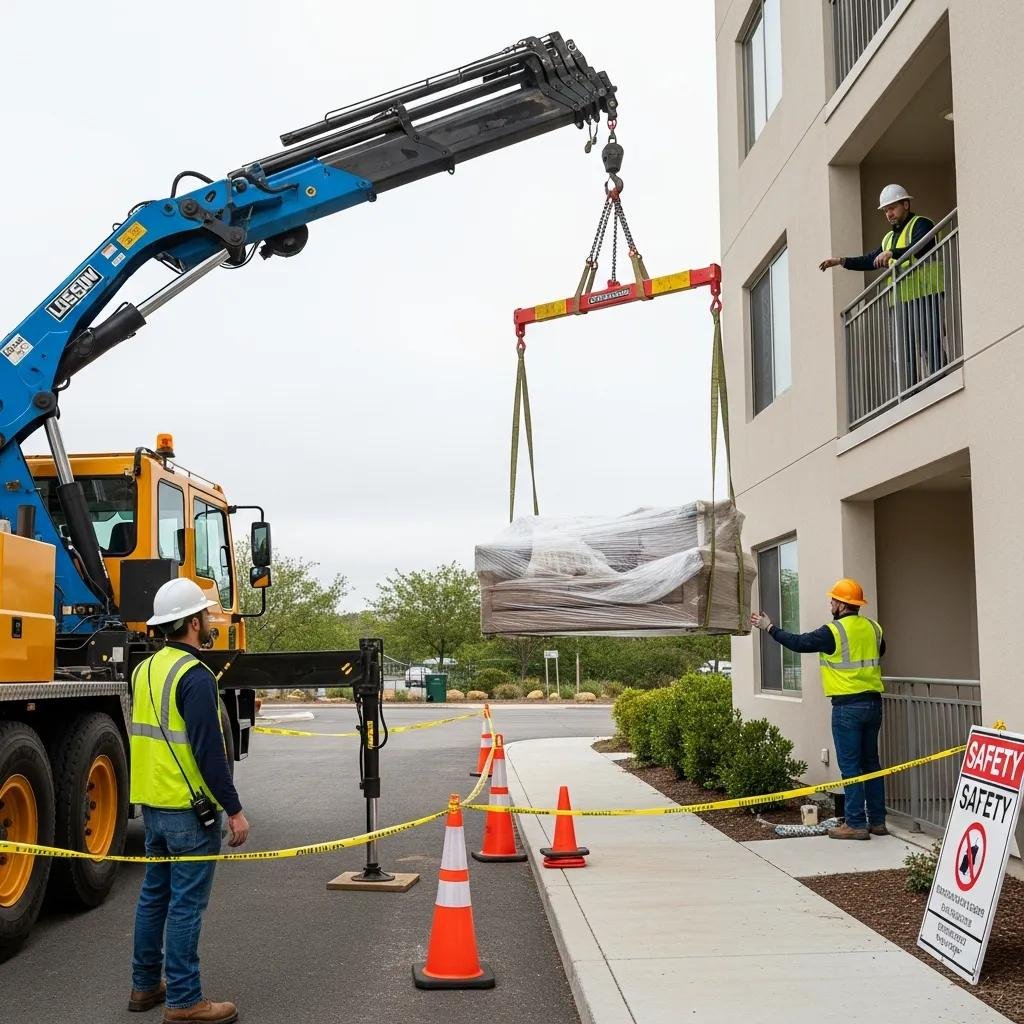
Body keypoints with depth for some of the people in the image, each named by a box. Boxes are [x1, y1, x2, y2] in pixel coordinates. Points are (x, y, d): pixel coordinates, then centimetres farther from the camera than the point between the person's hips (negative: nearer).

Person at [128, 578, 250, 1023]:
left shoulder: (145, 669, 10)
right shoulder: (195, 676, -19)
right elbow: (209, 751, -22)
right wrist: (234, 810, -17)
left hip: (151, 803, 9)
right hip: (190, 808, -9)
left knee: (154, 895, 17)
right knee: (186, 904, -2)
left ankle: (145, 985, 27)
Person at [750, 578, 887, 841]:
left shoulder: (833, 631, -13)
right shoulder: (873, 628, 7)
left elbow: (799, 643, -7)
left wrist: (769, 628, 4)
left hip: (847, 706, -7)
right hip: (873, 702, 7)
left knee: (850, 766, -2)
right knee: (871, 763, 14)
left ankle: (856, 824, -1)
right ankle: (877, 821, 19)